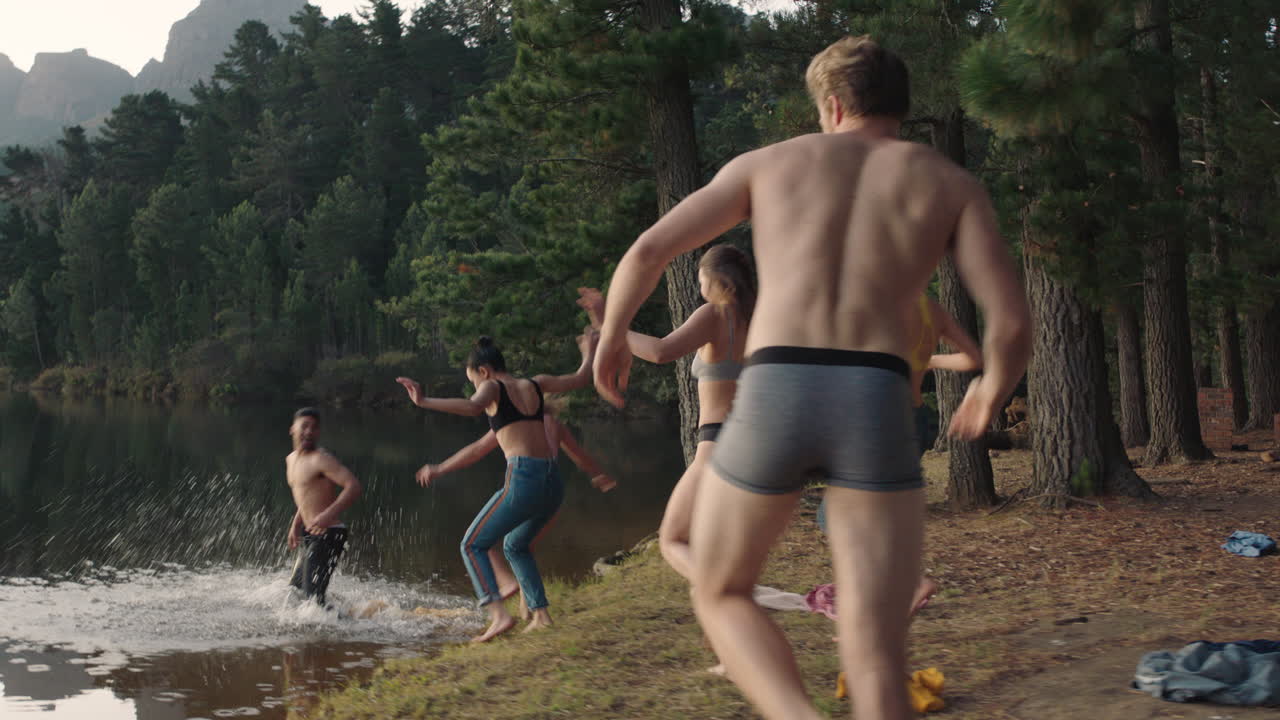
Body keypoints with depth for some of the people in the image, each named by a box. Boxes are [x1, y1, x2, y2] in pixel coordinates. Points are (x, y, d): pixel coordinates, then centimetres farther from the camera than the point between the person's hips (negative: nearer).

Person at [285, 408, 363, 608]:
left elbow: (354, 486, -24)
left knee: (313, 597, -15)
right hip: (311, 536, 9)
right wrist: (296, 525, 21)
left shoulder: (321, 459, -14)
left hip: (328, 535, -9)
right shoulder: (291, 459, 14)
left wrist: (330, 513, -34)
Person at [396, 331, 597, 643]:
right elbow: (580, 380, 30)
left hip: (523, 479, -7)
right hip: (553, 483, 7)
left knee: (473, 545, 4)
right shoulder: (534, 385, 19)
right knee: (515, 546, 28)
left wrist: (424, 402, -20)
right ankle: (541, 614, 21)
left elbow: (472, 407, -20)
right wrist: (589, 354, 48)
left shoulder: (494, 387, 2)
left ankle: (499, 614, -14)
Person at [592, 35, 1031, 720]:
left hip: (771, 404, 0)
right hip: (876, 414, 0)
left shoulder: (767, 161, 21)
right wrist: (990, 394, 29)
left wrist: (611, 335, 35)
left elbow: (646, 252, 15)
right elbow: (1012, 325, 7)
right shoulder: (951, 181, 19)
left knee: (720, 596, 22)